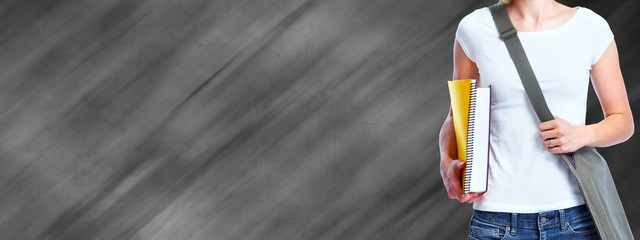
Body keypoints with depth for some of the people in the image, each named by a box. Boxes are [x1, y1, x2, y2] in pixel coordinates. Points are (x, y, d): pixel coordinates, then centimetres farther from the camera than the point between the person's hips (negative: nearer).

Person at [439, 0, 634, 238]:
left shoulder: (592, 27, 2)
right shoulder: (475, 28, 1)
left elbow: (623, 121, 9)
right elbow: (456, 118, 9)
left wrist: (582, 134, -12)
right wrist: (447, 163, -11)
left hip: (575, 213, 0)